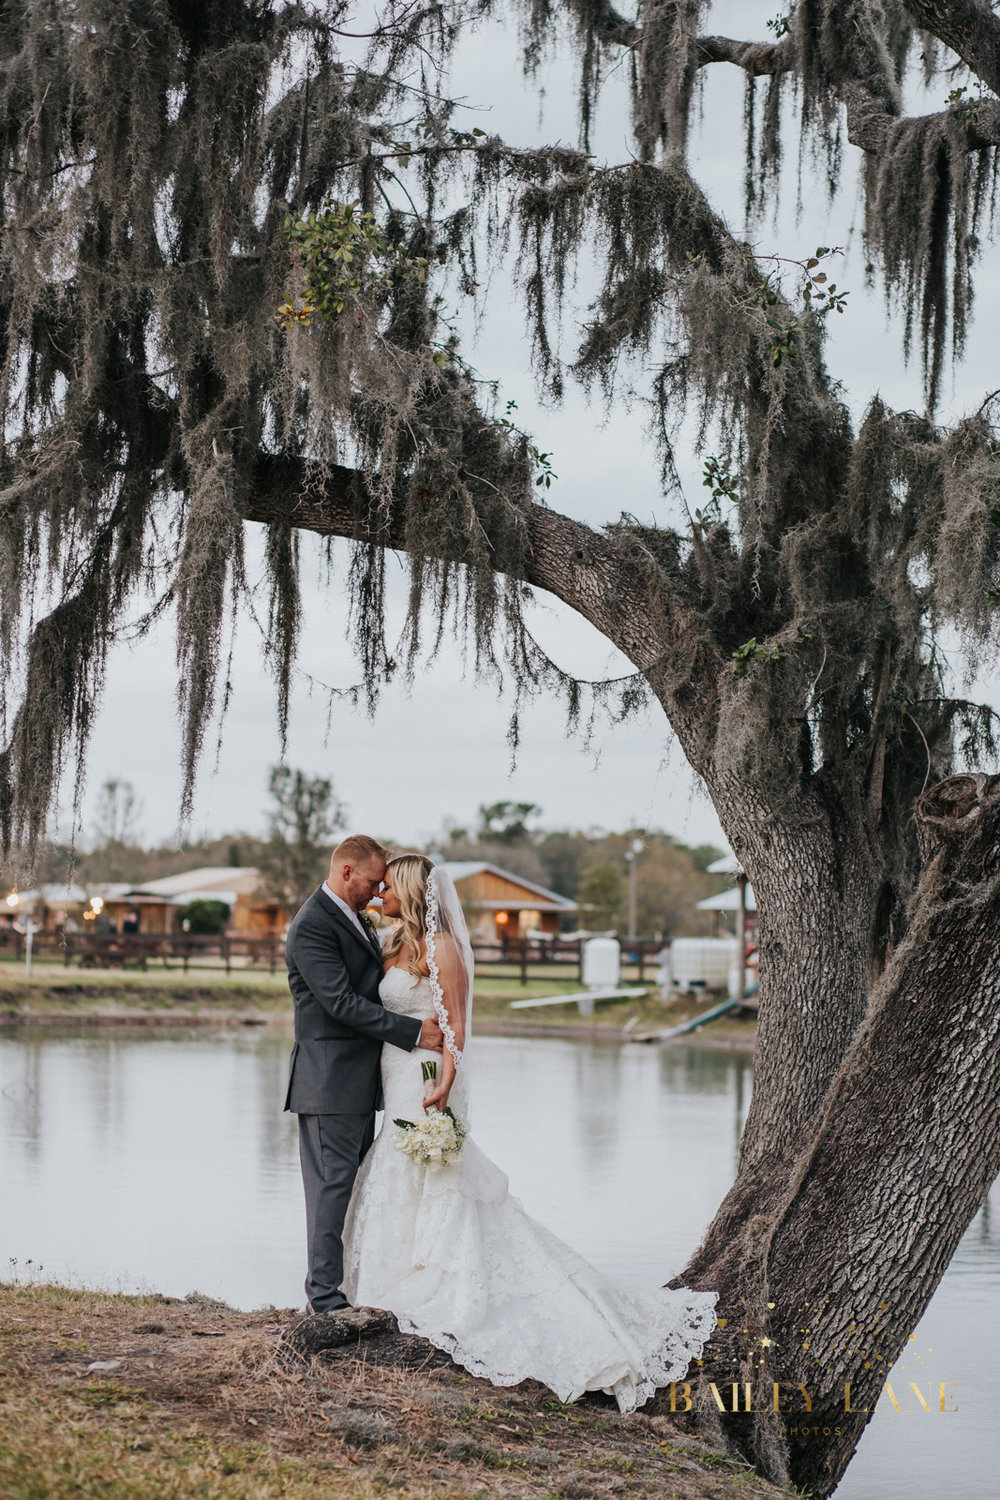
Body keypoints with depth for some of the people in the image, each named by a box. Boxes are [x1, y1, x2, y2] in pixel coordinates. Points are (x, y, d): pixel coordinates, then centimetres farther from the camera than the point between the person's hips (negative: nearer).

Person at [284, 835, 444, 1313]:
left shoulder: (351, 918, 16)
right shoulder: (312, 926, -16)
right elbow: (342, 1003, -22)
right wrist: (414, 1032, -22)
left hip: (358, 1080, 10)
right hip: (330, 1081, -10)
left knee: (353, 1184, 12)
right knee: (332, 1185, -5)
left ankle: (346, 1284, 19)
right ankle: (325, 1295, 1)